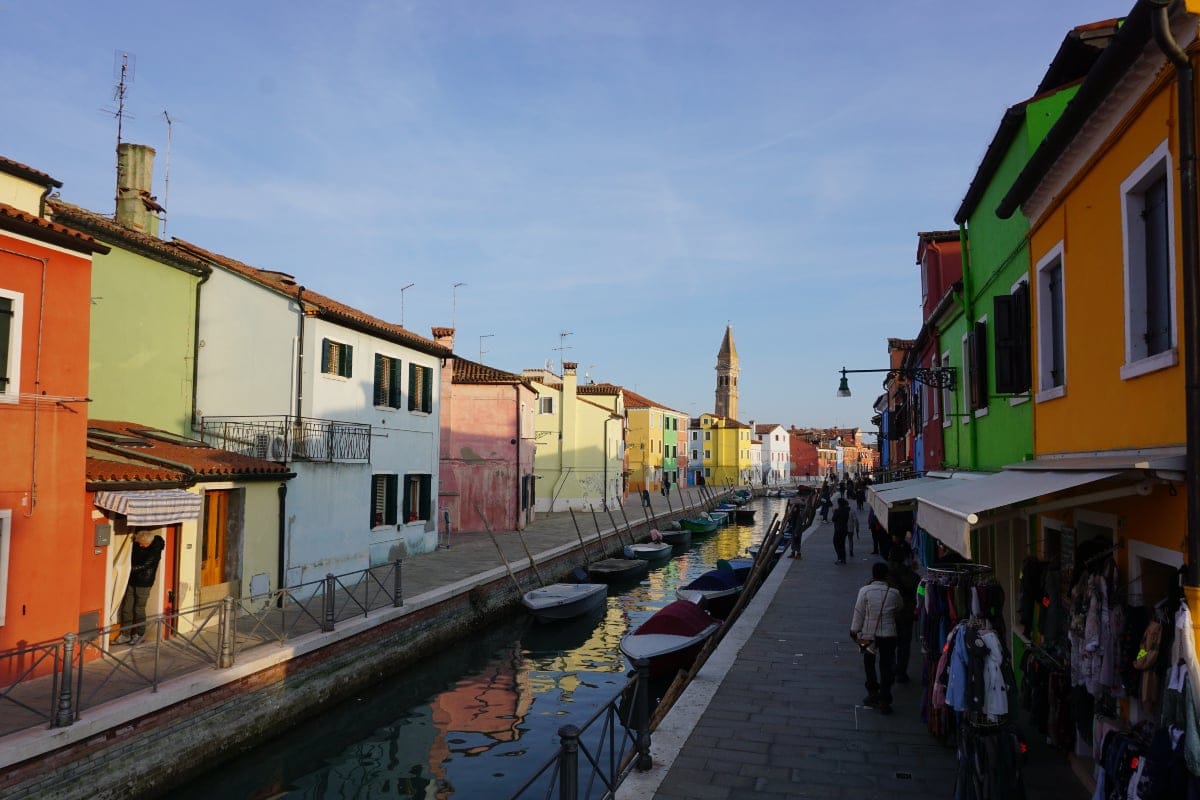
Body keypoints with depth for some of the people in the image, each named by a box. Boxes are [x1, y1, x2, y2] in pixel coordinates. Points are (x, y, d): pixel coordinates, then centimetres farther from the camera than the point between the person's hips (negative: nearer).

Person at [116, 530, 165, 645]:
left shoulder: (155, 551, -18)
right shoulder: (137, 543, 0)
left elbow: (144, 566, -21)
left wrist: (131, 569, -22)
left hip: (144, 584, -6)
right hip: (132, 581, 6)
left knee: (139, 609, 3)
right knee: (126, 609, 6)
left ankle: (139, 634, 18)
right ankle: (125, 634, 16)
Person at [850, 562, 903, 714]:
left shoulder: (865, 591, -13)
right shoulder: (894, 593, -8)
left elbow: (859, 613, -8)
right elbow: (898, 609, 10)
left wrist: (854, 630, 1)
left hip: (869, 634, -1)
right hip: (888, 634, 1)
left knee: (869, 664, 19)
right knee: (886, 667, 9)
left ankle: (873, 693, 20)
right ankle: (884, 700, 9)